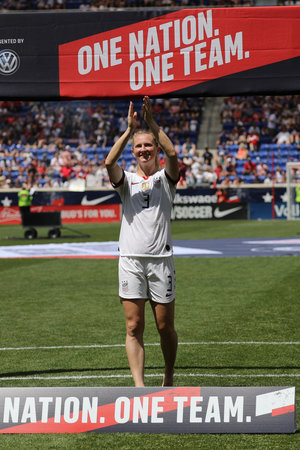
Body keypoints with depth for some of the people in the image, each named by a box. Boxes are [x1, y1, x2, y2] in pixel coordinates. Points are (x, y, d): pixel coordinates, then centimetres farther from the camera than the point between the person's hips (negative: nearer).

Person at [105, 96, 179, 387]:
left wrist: (152, 123, -19)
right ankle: (139, 387, -5)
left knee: (165, 328, 6)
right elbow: (109, 162, -12)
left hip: (161, 260, -1)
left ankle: (169, 378, 26)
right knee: (133, 328, -4)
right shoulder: (126, 180, 9)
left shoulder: (165, 178, 7)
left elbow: (172, 154, -14)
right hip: (130, 260, 1)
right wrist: (129, 129, -20)